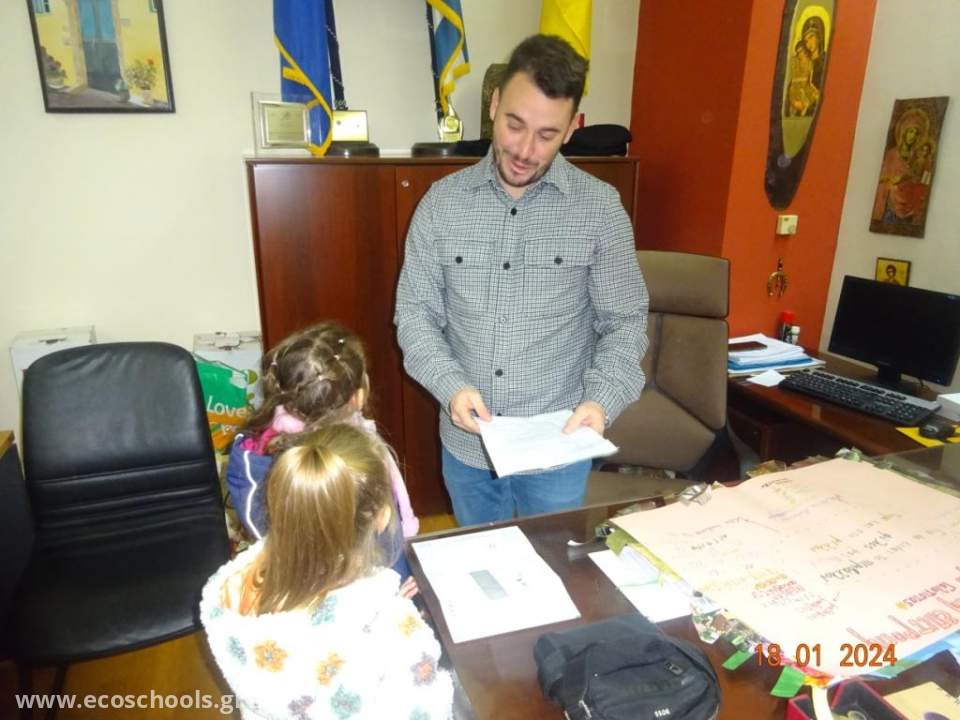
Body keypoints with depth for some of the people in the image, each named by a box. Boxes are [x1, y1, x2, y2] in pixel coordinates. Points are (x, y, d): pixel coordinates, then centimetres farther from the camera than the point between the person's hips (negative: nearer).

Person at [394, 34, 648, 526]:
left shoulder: (601, 208, -8)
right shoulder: (442, 202, -5)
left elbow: (625, 321, -4)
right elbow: (414, 312, -3)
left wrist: (603, 400, -20)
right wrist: (450, 386, -19)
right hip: (466, 445, 2)